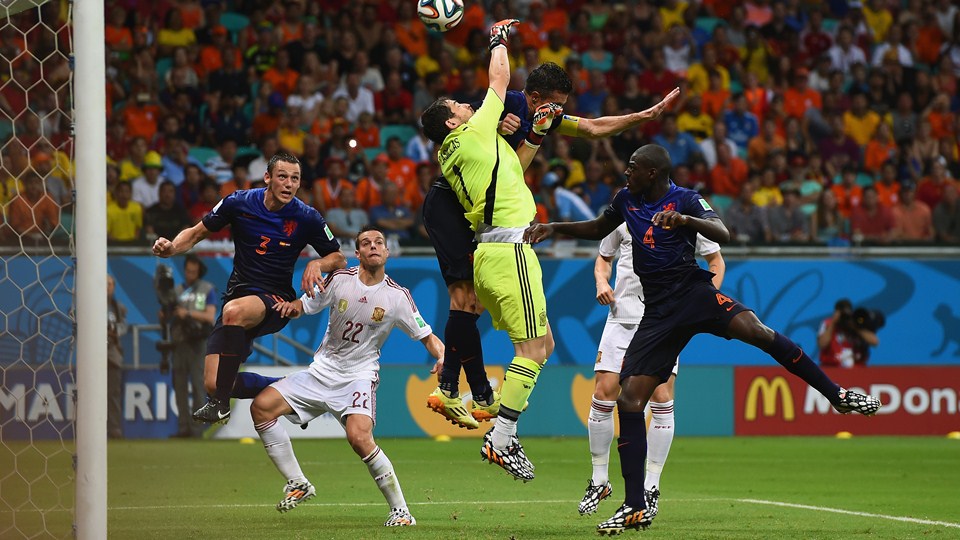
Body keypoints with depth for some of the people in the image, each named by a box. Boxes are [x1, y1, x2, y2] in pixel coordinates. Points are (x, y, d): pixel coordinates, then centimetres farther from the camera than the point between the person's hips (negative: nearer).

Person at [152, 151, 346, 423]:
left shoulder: (307, 218, -6)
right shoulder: (239, 203, -3)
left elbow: (339, 258, 6)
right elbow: (197, 232, 9)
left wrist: (317, 264, -17)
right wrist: (171, 247, -12)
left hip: (276, 301, -3)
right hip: (238, 293, 3)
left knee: (234, 311, -40)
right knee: (213, 384, -10)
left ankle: (221, 403, -33)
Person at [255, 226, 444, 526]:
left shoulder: (397, 296, -8)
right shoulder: (340, 280, -3)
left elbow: (427, 336, -2)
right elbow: (305, 305, 9)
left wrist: (442, 356, -22)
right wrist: (291, 306, -15)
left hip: (360, 376, -4)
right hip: (322, 371, 4)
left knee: (359, 437, -30)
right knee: (261, 407, -10)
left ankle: (400, 510, -17)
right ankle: (298, 484, 4)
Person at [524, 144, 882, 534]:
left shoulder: (686, 199, -4)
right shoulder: (627, 201, 13)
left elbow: (722, 234, -19)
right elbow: (597, 229, 32)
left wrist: (684, 219, -35)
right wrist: (554, 228, 20)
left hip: (692, 292, -5)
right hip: (657, 311, 5)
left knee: (754, 330, -33)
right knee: (629, 401, -7)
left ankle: (837, 395, -22)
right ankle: (636, 508, -2)